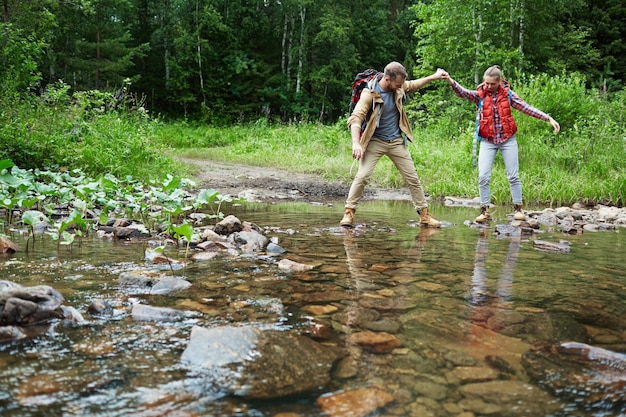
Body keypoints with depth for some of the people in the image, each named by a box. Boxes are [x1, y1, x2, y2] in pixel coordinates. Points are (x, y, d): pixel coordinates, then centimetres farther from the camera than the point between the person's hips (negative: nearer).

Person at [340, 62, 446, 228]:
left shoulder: (397, 88, -2)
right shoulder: (370, 94, -19)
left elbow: (413, 85, 22)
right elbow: (355, 118, -26)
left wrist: (433, 77, 21)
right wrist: (356, 143, -38)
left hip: (397, 141, 5)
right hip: (375, 141, -5)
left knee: (412, 178, 5)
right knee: (362, 176, -16)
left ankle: (424, 215, 15)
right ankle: (349, 212, -3)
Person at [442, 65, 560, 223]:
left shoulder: (508, 94, 0)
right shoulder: (479, 95, -2)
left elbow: (526, 108, -1)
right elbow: (462, 92, -19)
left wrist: (549, 118, -7)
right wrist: (450, 80, -38)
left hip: (508, 140, 0)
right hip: (487, 141, 0)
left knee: (513, 176, 4)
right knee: (483, 176, -7)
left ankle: (518, 208, 16)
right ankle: (485, 210, 5)